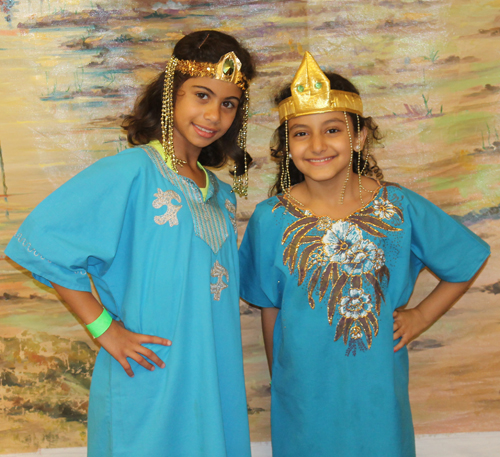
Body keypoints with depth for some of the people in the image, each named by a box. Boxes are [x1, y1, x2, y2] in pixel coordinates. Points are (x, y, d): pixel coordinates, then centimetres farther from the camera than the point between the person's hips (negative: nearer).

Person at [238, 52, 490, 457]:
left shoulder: (401, 208, -8)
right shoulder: (271, 219, -9)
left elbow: (468, 261, 6)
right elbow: (270, 310, 0)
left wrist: (422, 315, 1)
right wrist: (279, 383, 4)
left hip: (378, 393, 1)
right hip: (303, 393, 0)